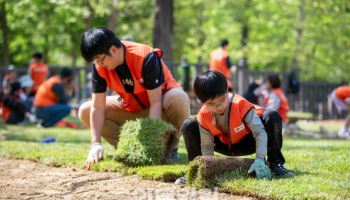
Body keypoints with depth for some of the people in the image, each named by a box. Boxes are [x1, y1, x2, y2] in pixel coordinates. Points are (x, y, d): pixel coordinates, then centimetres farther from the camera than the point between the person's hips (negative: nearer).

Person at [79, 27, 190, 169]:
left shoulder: (145, 58, -33)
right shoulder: (99, 66, -18)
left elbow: (155, 102, -32)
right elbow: (97, 107, -19)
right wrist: (96, 144, -29)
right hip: (130, 108, 5)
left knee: (179, 99, -39)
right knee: (85, 112, -13)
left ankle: (170, 147, -13)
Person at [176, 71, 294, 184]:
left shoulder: (240, 104, -32)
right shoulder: (203, 116, -23)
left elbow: (260, 132, -34)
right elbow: (206, 147, -14)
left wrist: (260, 159, -46)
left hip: (247, 143, -2)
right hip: (225, 147, 2)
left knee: (272, 117, -31)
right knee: (189, 126, -18)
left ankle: (275, 164, -20)